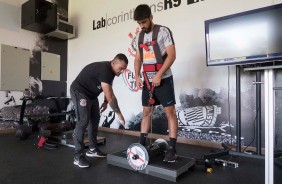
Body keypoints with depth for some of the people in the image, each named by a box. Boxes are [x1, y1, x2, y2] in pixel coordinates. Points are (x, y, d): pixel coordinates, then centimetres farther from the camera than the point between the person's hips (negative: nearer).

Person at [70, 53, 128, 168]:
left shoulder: (111, 71, -1)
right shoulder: (104, 70, -30)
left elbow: (108, 90, 14)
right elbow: (110, 96, -32)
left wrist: (105, 102, 2)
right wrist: (119, 114, -26)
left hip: (91, 94, 10)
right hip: (79, 92, -10)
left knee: (95, 119, 10)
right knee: (83, 121, -17)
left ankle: (92, 149, 21)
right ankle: (78, 156, -11)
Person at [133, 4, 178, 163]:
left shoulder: (163, 31, -4)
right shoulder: (139, 36, 13)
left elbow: (171, 55, -12)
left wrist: (159, 75, -18)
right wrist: (137, 76, 3)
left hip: (163, 79, -5)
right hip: (147, 81, 6)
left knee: (170, 111, -5)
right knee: (147, 112, 8)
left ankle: (172, 148, 2)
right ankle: (142, 144, 17)